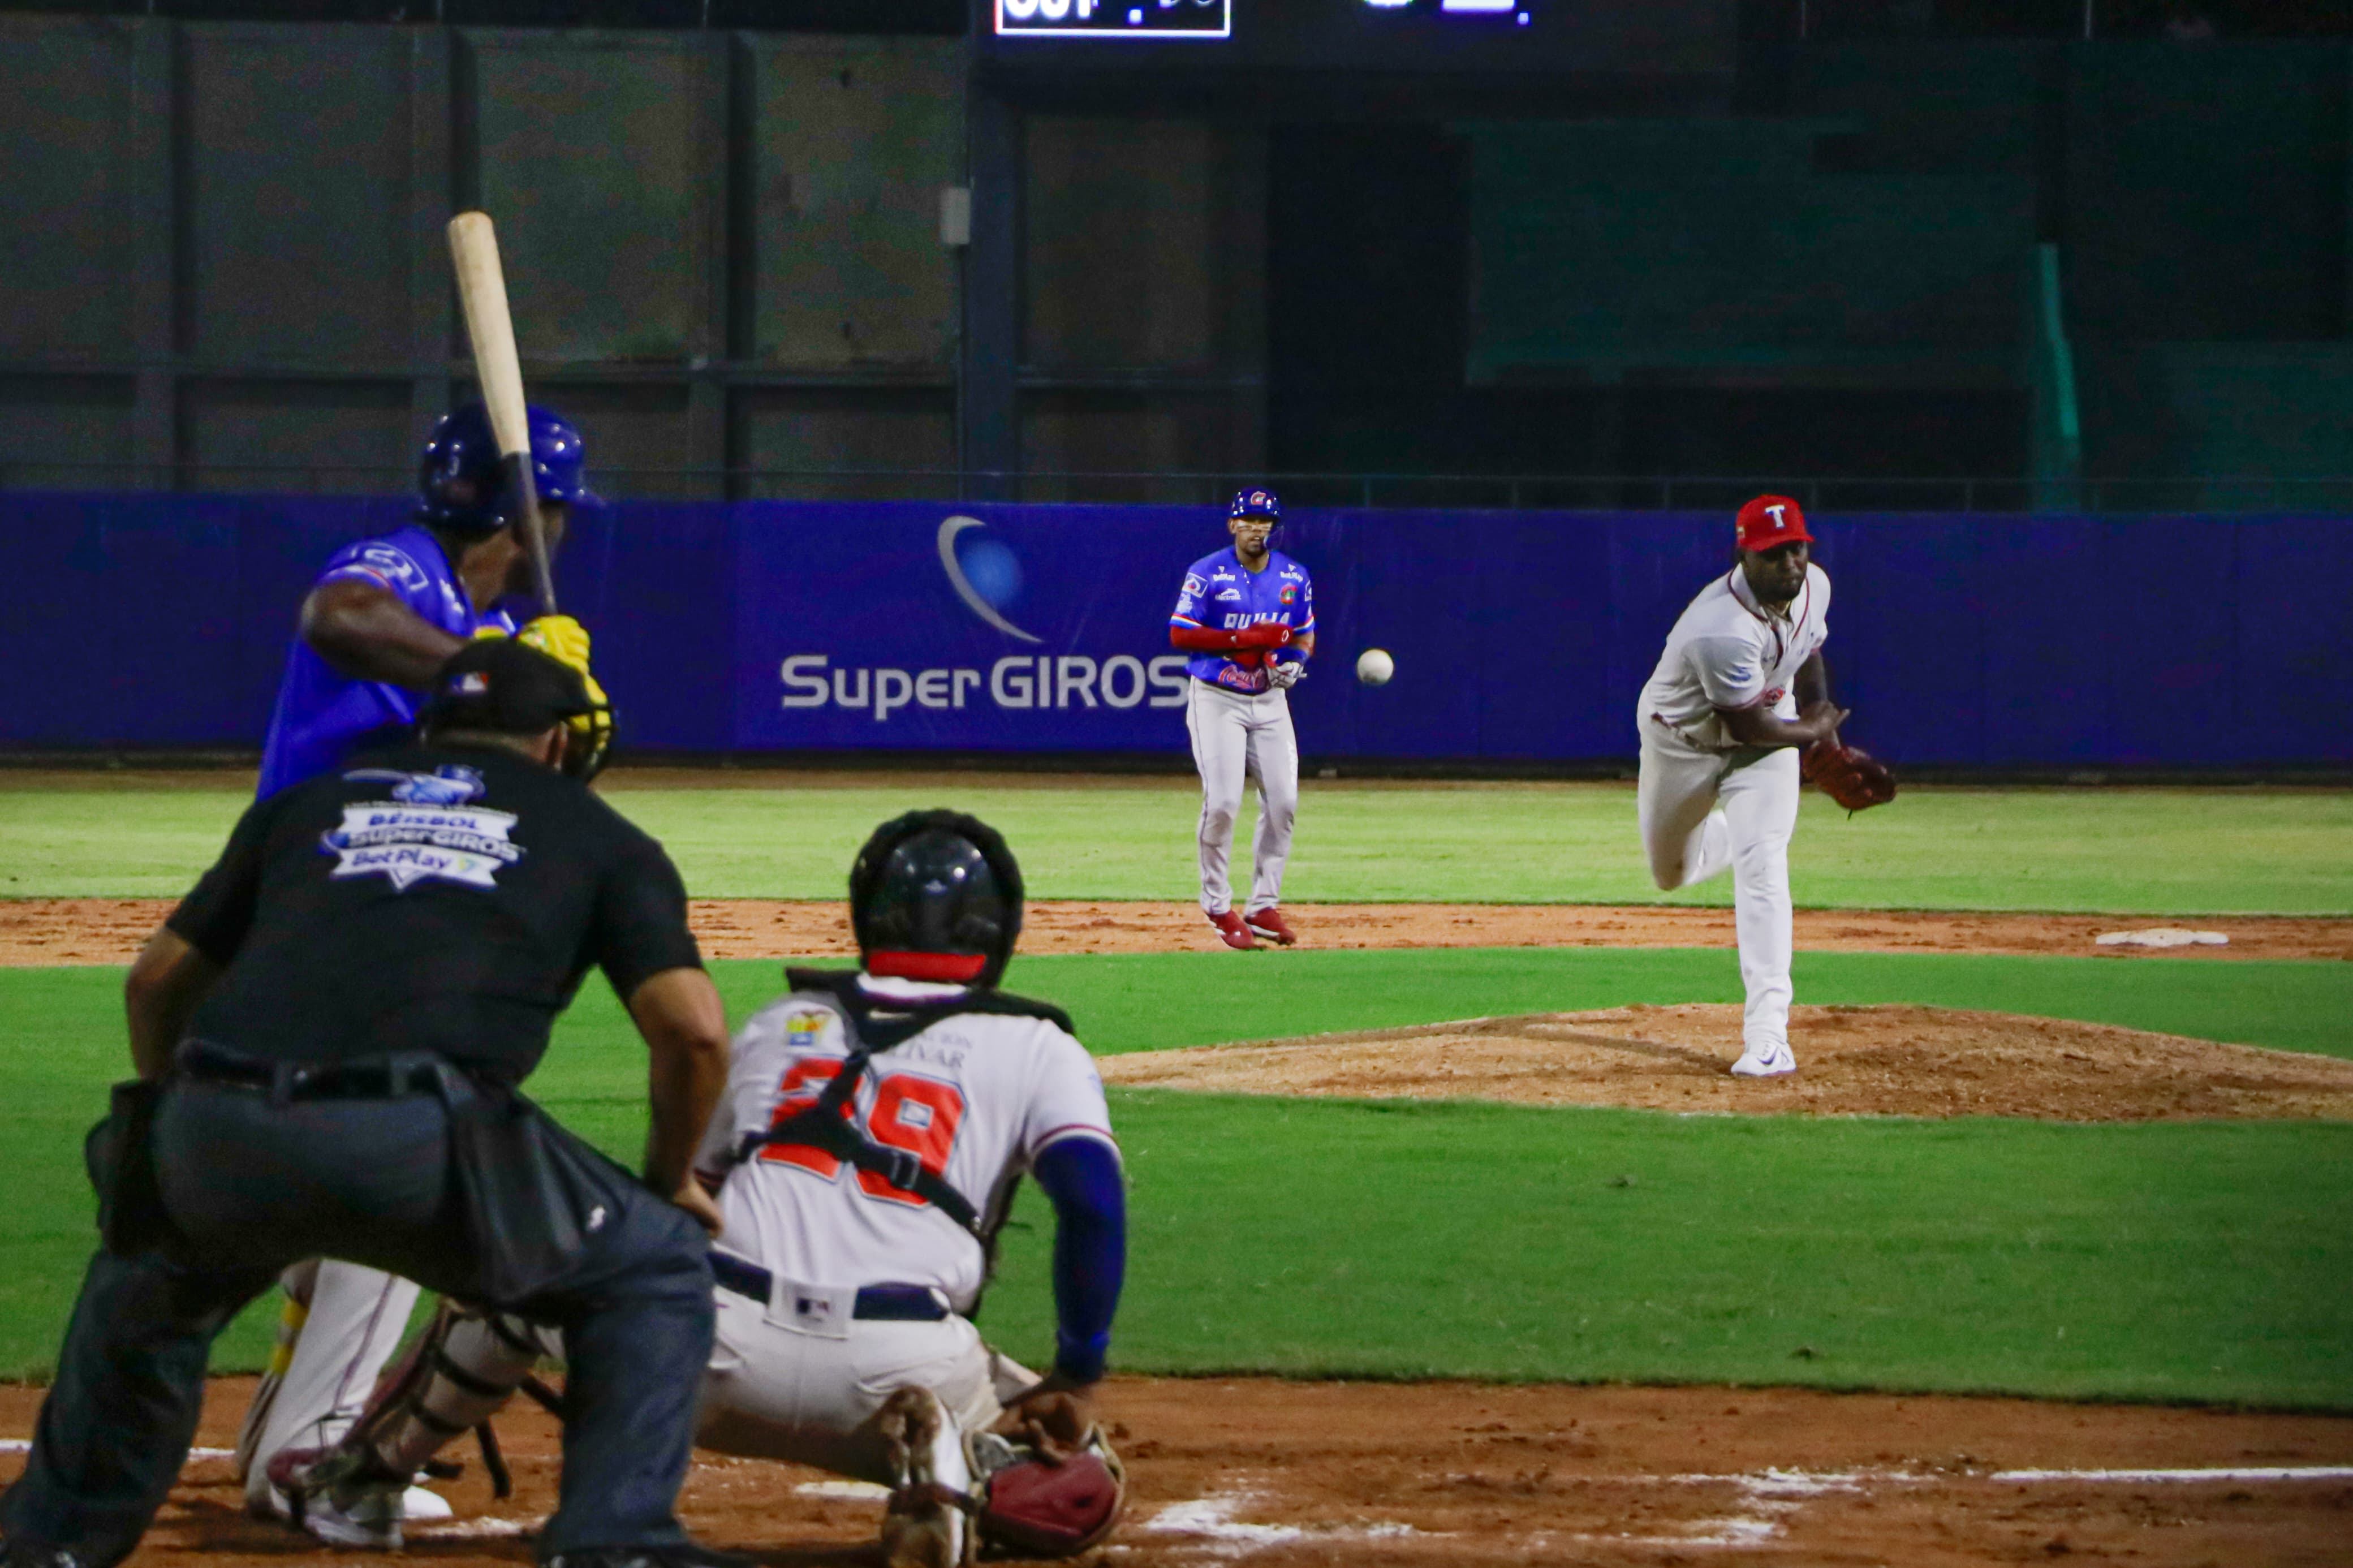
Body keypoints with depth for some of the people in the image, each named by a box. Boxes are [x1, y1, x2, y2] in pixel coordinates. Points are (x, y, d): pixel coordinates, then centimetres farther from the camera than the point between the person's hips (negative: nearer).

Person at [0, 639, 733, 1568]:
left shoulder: (309, 803, 31)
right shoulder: (603, 840, 23)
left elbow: (157, 979, 30)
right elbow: (693, 1030, 9)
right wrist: (672, 1178, 26)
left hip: (215, 1141, 4)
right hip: (416, 1144, -3)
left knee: (145, 1282, 37)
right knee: (655, 1271, 19)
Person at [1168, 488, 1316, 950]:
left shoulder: (1294, 578, 6)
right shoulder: (1207, 574, -8)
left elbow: (1305, 636, 15)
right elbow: (1180, 634, -13)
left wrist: (1294, 661, -8)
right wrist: (1246, 639, -21)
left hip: (1269, 700, 5)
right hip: (1217, 700, -5)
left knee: (1283, 801, -1)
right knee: (1222, 802, -12)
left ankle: (1263, 906, 10)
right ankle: (1218, 907, 0)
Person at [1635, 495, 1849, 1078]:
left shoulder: (1813, 586, -15)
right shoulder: (1722, 631, -39)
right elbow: (1748, 727, -28)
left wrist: (1822, 727, 5)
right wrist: (1812, 733, -12)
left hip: (1768, 730, 3)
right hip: (1683, 741, -3)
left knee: (1761, 865, -16)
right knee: (1672, 875, 15)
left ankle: (1768, 1034, -21)